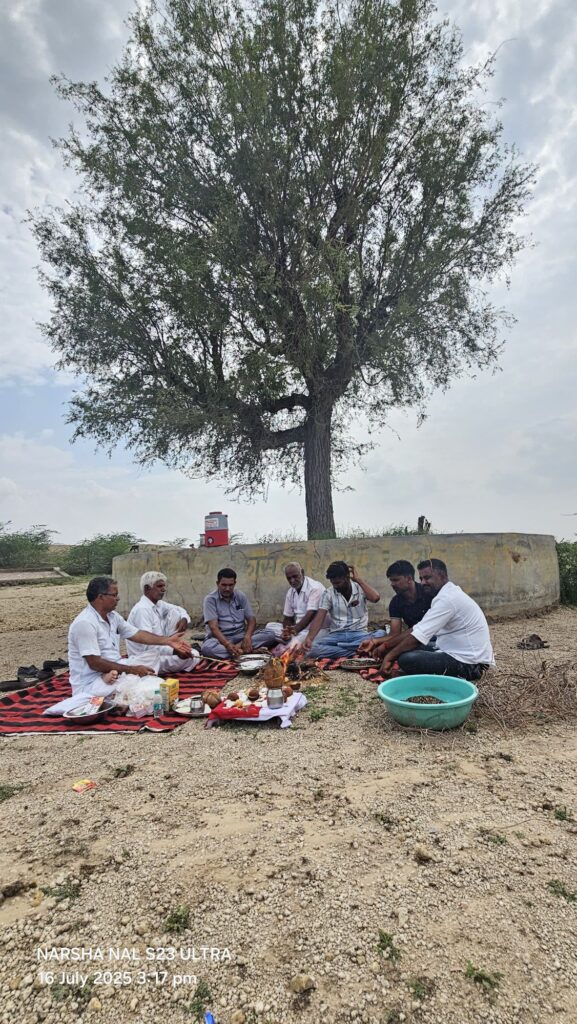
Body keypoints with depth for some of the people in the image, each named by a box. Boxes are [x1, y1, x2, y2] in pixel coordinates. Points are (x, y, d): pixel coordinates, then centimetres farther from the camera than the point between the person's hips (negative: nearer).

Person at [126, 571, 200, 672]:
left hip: (159, 650, 9)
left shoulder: (158, 604, 4)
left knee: (174, 612, 3)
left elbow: (178, 609, 19)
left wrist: (184, 619, -6)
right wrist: (174, 651, -38)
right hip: (146, 659, -9)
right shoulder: (142, 610, -23)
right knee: (193, 657, -20)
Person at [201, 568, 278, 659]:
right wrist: (227, 644, -33)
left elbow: (251, 620, 2)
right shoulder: (210, 599, -7)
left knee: (271, 634, -18)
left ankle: (238, 646, -27)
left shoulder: (241, 596, 5)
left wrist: (247, 637, -20)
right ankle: (242, 650, -29)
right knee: (207, 648, -38)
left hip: (240, 635, 4)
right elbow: (213, 626, -17)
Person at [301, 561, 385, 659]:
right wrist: (309, 638, -24)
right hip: (336, 635, 1)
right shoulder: (328, 594, 2)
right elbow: (319, 618, -8)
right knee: (312, 648, -29)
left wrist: (358, 579, -12)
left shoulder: (361, 589, 1)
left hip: (359, 634, -1)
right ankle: (357, 650, -26)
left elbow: (376, 598, -20)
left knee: (381, 634, -34)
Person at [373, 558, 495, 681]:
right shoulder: (448, 594, 14)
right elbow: (417, 629, 14)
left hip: (468, 664, -11)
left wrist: (389, 657, -15)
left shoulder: (447, 598, -19)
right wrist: (386, 645, 9)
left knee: (407, 659, -23)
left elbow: (419, 635, -23)